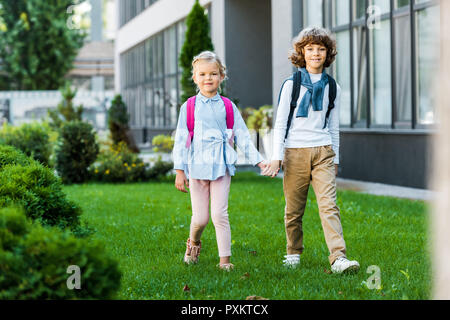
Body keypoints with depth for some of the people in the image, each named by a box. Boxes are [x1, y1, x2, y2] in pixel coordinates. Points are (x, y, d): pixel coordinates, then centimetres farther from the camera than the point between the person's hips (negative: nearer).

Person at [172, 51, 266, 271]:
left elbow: (242, 137, 9)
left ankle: (224, 259, -1)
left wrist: (258, 161, 4)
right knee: (200, 217, 3)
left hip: (221, 166, 0)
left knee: (219, 214, -7)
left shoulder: (228, 107, 6)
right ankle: (193, 242, 35)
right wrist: (179, 171, 0)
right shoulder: (189, 108, 4)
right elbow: (181, 140, 4)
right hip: (197, 167, 0)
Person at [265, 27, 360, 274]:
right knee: (294, 209, 5)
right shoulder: (291, 84, 2)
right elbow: (280, 123, 2)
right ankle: (293, 252, 25)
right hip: (295, 151, -1)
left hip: (323, 151, 1)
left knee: (328, 204, -12)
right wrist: (276, 157, -4)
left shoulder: (332, 87, 10)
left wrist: (335, 158, 18)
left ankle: (338, 257, -20)